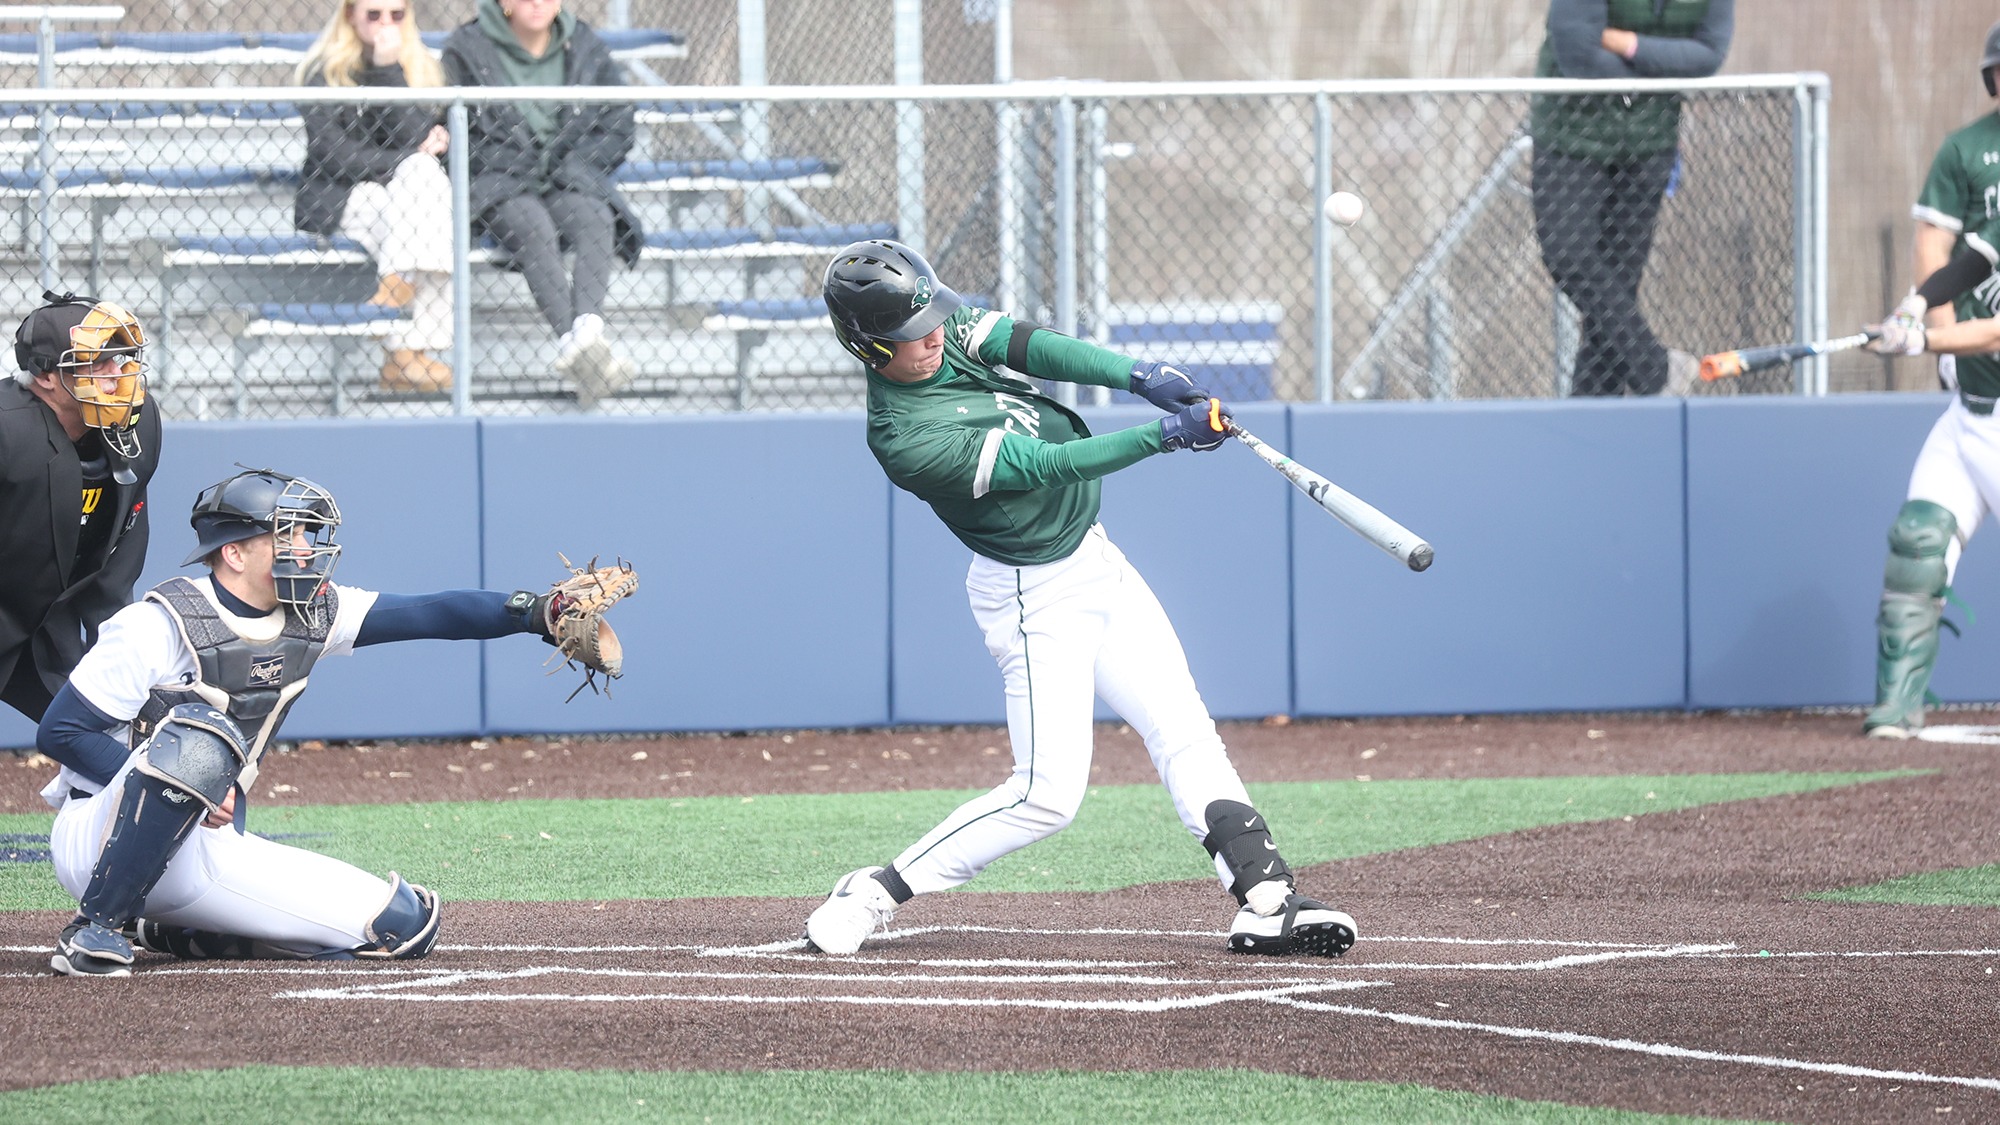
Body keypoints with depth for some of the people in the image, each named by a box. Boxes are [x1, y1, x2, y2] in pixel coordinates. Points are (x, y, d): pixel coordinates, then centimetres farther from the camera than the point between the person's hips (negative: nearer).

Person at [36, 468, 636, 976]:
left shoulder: (313, 614, 4)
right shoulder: (162, 624, -16)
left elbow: (428, 614, 0)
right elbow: (60, 731, -16)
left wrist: (537, 612, -14)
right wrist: (176, 785, -26)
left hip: (208, 847, 7)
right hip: (98, 834, -7)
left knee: (403, 923, -3)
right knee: (200, 738, -38)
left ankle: (167, 932, 6)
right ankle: (95, 927, -29)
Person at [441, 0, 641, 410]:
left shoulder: (586, 49, 15)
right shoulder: (467, 50, 7)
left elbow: (616, 128, 14)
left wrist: (573, 168, -3)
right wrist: (514, 172, -10)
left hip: (571, 181, 3)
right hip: (500, 186, -2)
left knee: (596, 219, -33)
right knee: (535, 226, -36)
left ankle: (587, 327, -56)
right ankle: (573, 341, -55)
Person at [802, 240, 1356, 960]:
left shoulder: (944, 331, -4)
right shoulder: (906, 438, -27)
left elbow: (1029, 346, -14)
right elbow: (1049, 466, -27)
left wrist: (1140, 378, -28)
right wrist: (1169, 434, -30)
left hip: (1095, 563, 9)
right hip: (1037, 596, -9)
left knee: (1186, 735, 3)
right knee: (1049, 794, -10)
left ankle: (1266, 901, 1)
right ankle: (879, 892, 1)